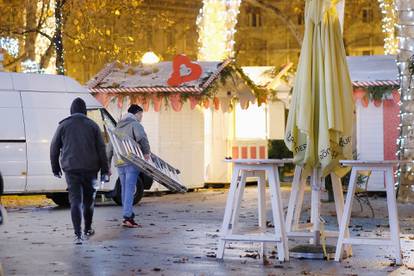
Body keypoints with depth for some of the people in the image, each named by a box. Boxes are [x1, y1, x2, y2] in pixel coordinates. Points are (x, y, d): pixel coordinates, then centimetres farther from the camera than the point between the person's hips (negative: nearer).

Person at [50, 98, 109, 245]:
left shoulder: (64, 125, 4)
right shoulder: (92, 125, 4)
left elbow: (54, 147, 7)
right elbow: (101, 149, 2)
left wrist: (55, 168, 17)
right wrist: (105, 170, 6)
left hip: (71, 169, -1)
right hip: (90, 169, 1)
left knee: (76, 201, -5)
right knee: (89, 199, 17)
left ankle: (78, 234, -18)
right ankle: (87, 229, 31)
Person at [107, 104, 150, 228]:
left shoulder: (118, 127, 22)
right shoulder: (135, 124, -2)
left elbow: (110, 147, 22)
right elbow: (142, 138, -23)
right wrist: (146, 153, -11)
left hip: (119, 163, 7)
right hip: (131, 162, -7)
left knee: (124, 190, 13)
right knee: (130, 189, -10)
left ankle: (128, 215, 18)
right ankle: (127, 216, -16)